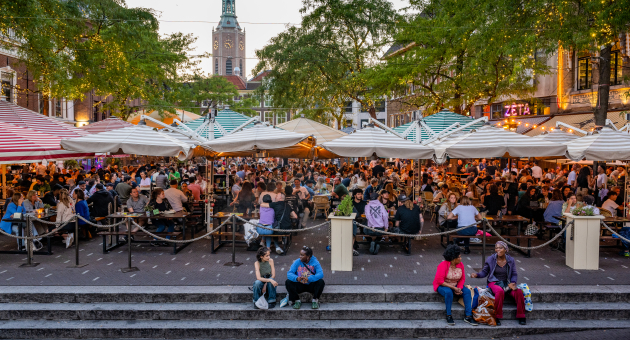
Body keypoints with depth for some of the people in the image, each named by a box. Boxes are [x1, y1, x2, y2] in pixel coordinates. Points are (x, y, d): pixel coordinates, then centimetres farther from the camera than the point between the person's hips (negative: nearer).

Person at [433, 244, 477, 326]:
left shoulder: (460, 265, -2)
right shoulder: (443, 265, -21)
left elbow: (462, 279, 4)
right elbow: (440, 281, -23)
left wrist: (459, 288, -16)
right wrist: (453, 288, -24)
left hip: (455, 286, 6)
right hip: (442, 286, -5)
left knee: (467, 291, -19)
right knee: (449, 292, -37)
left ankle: (468, 316, -19)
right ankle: (448, 316, -25)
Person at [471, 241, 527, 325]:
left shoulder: (510, 260, 6)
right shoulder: (490, 259, 0)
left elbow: (514, 274, 8)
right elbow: (484, 272, 3)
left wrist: (512, 283, -11)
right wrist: (476, 274, -17)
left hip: (506, 283, 3)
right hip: (494, 283, -3)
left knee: (518, 292, -27)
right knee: (500, 291, -38)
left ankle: (521, 317, -11)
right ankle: (497, 317, -26)